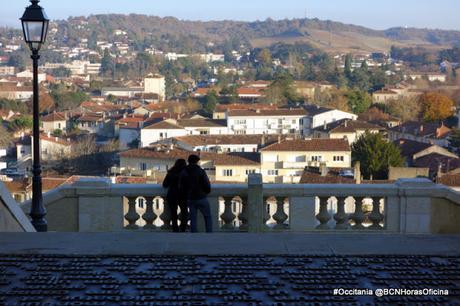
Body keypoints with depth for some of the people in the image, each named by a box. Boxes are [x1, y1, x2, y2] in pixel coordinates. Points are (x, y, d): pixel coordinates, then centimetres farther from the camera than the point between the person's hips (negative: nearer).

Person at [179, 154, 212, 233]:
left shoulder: (183, 172, 1)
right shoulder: (201, 171, -12)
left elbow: (181, 187, 3)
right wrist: (207, 191, 9)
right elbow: (207, 184, -13)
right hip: (201, 198, -4)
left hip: (190, 199, 4)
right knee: (208, 217, 11)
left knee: (193, 218, 9)